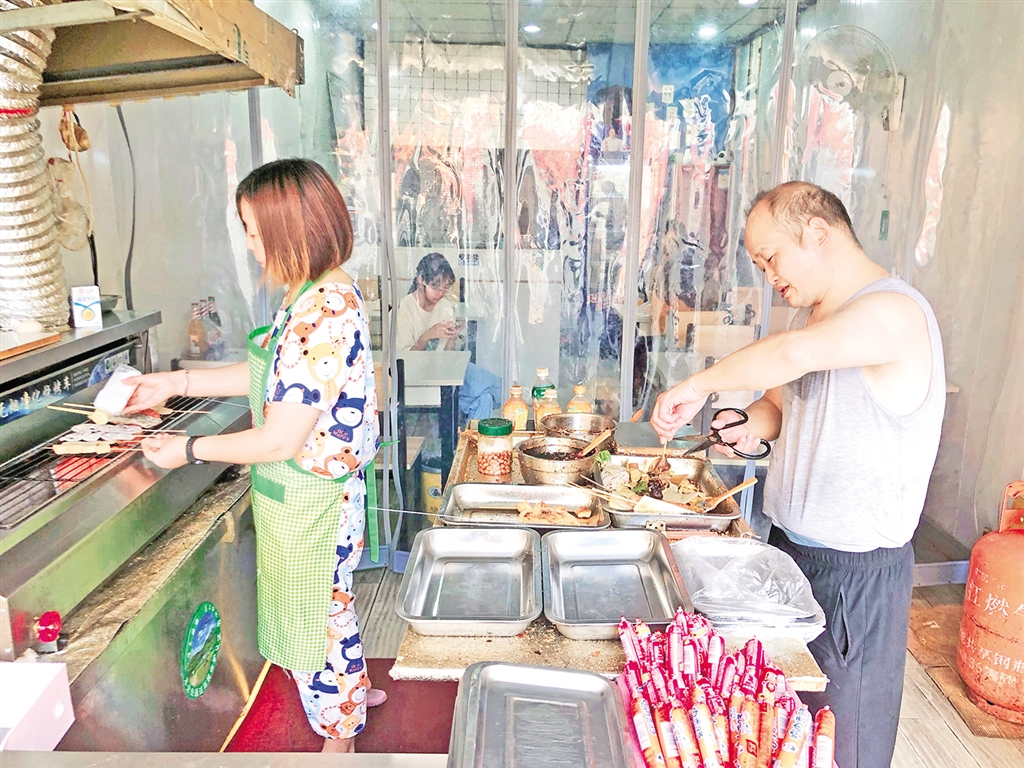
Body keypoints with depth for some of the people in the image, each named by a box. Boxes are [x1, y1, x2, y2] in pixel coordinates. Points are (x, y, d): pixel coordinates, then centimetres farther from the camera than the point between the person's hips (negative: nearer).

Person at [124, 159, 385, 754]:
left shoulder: (319, 316, -30)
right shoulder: (331, 292, 1)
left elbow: (279, 442, -28)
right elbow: (274, 378, 11)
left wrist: (189, 450, -13)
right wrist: (175, 383, 10)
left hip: (306, 502, -9)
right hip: (324, 489, 9)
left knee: (313, 618, 13)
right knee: (330, 605, 28)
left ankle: (339, 738, 37)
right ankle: (353, 691, 53)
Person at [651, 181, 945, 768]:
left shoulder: (894, 312, -20)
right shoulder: (814, 313, 10)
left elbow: (795, 355, -38)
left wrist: (701, 385, -26)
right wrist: (757, 424, -3)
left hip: (856, 570, -8)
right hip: (790, 544, 8)